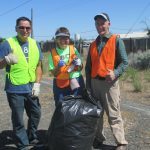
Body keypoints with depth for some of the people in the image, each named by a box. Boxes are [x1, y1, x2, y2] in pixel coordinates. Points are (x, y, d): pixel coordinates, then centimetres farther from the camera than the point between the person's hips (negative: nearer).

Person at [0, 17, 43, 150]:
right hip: (15, 89, -5)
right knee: (18, 119, 4)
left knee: (36, 114, 17)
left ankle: (32, 138, 39)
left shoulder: (35, 44, 6)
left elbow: (38, 66, 10)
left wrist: (37, 84, 1)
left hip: (31, 89, 5)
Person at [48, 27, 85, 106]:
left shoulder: (73, 49, 2)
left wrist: (78, 64, -15)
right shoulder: (53, 52, -1)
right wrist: (58, 66, -21)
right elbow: (53, 73, -2)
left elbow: (80, 68, 6)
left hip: (75, 81, 1)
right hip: (60, 84, 0)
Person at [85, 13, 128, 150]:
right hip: (95, 82, 6)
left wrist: (115, 73, -23)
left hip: (109, 83, -5)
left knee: (114, 115, -4)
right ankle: (98, 139, 27)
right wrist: (88, 84, 11)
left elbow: (124, 62, -6)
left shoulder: (116, 40, -2)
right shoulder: (93, 44, 14)